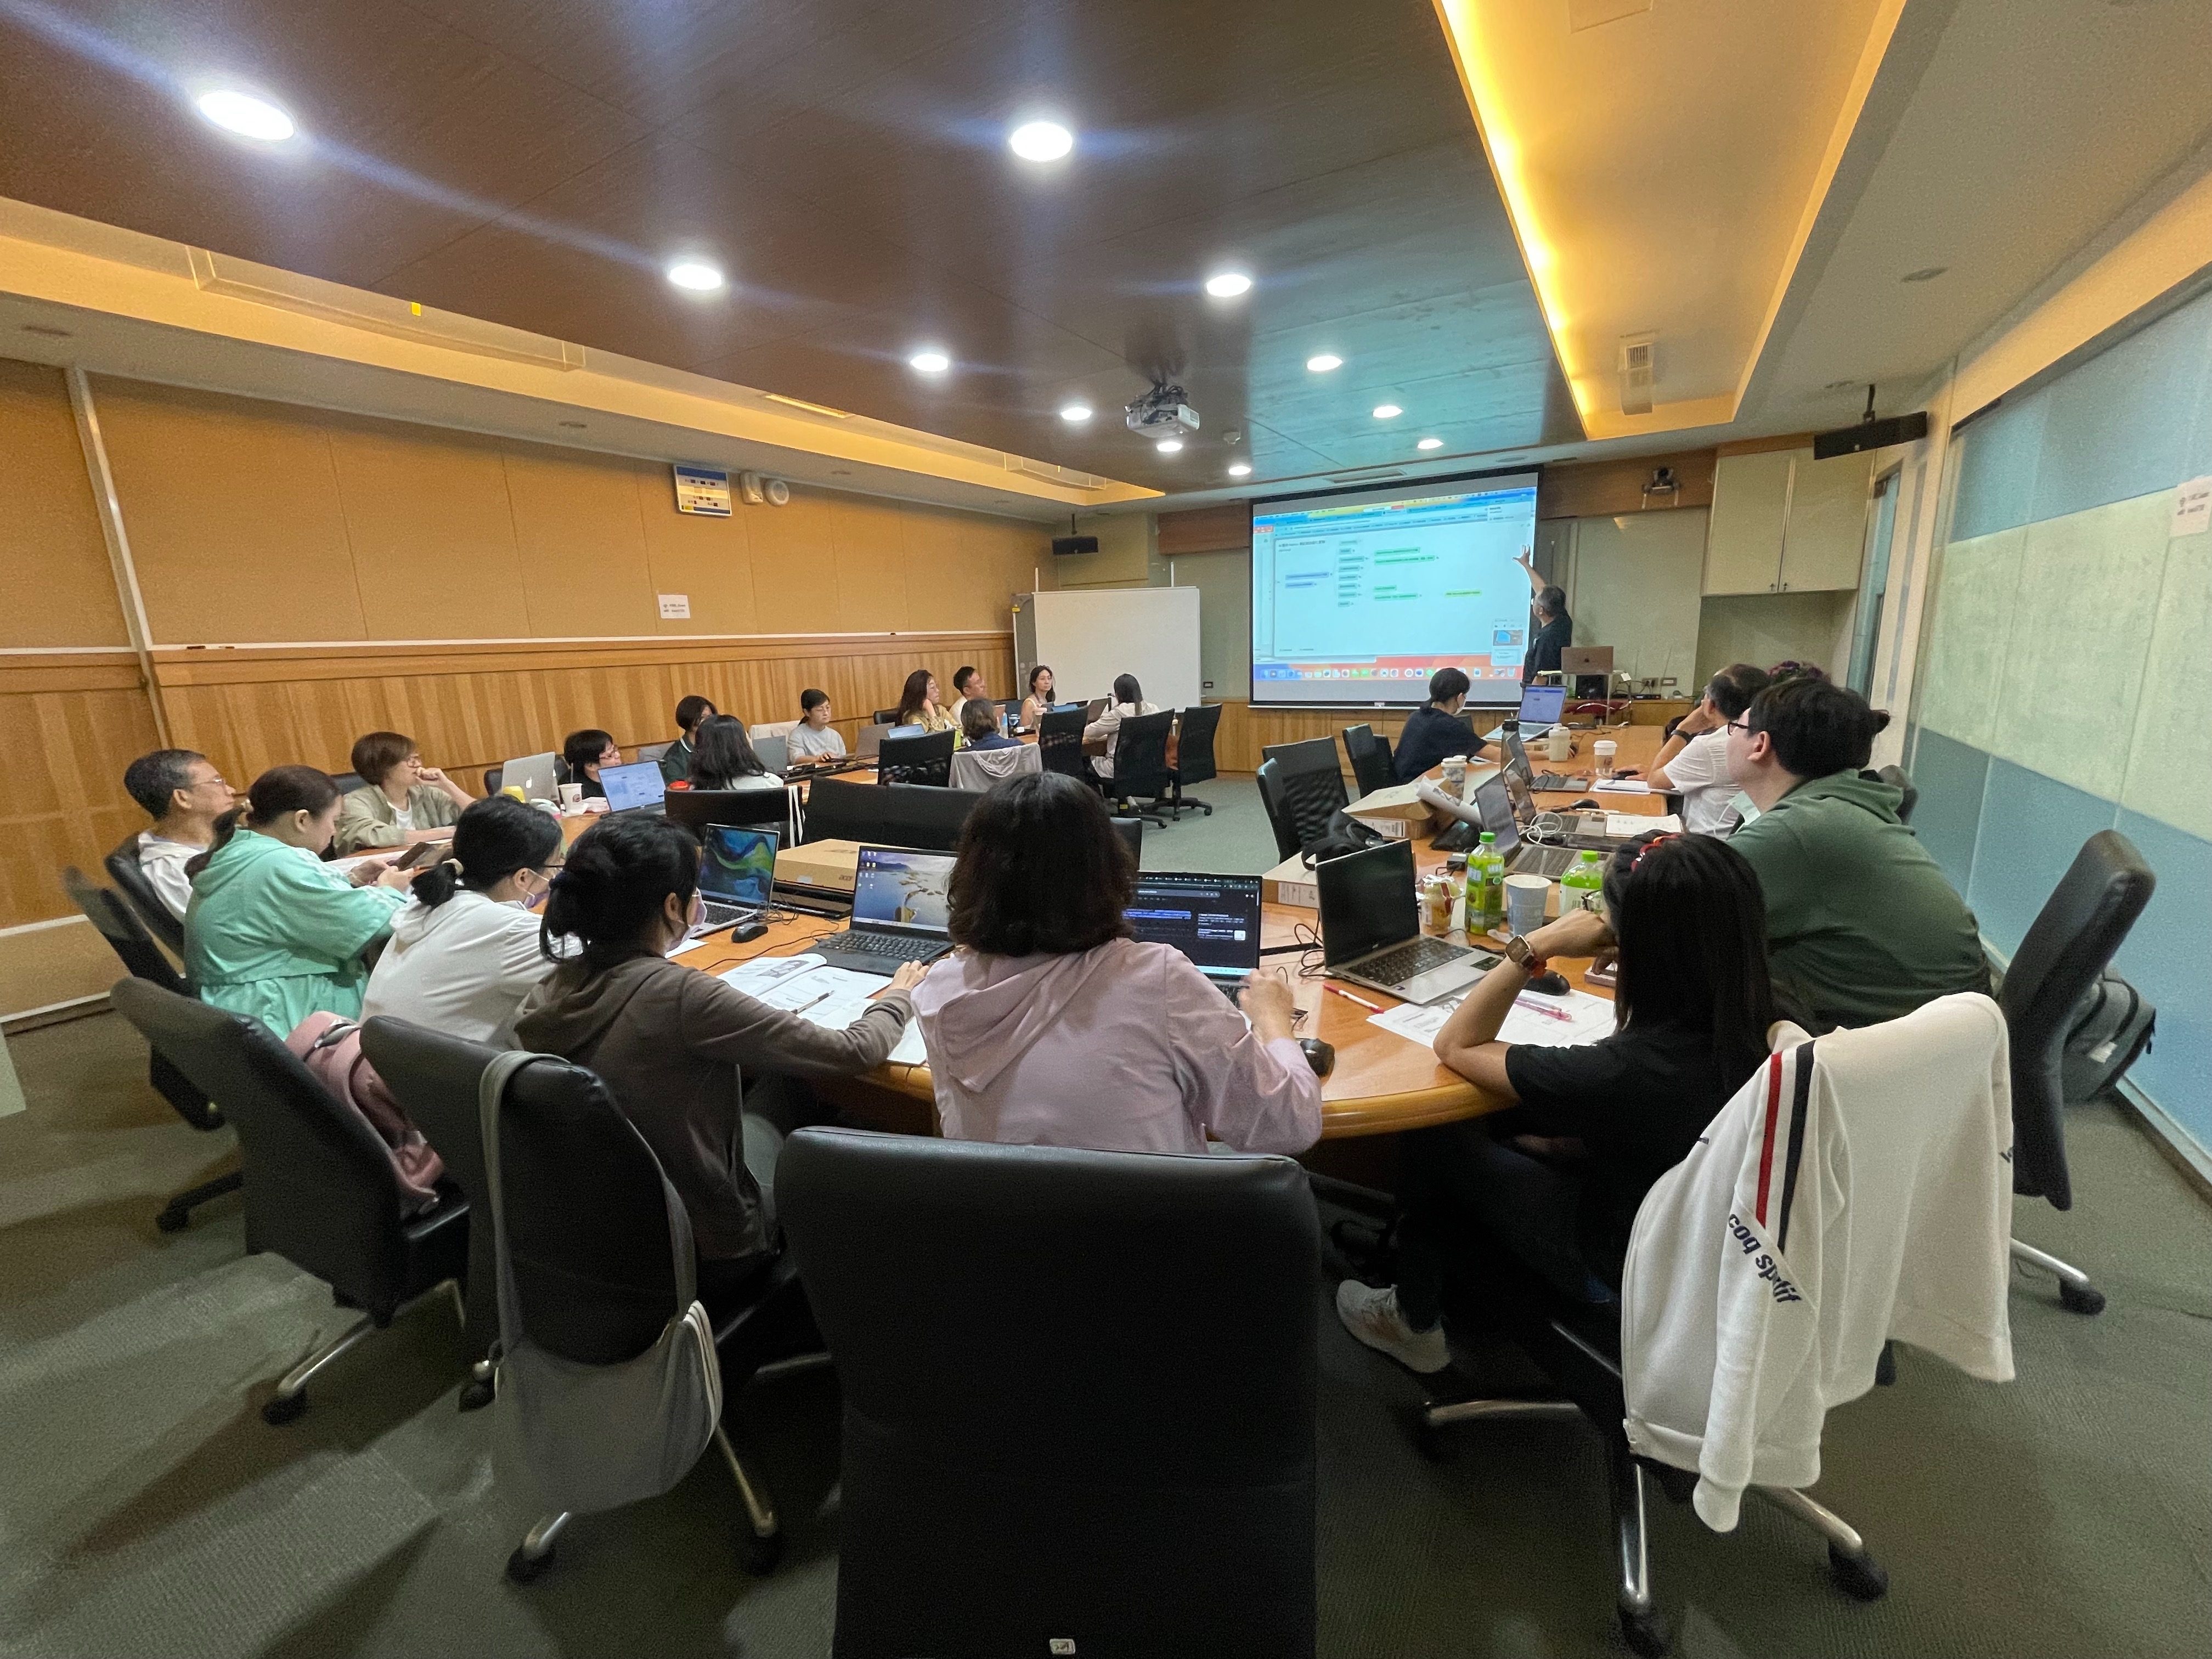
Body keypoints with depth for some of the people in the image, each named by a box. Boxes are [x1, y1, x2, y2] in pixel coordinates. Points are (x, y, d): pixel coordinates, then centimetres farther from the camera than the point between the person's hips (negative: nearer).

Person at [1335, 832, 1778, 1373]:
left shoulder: (1630, 1069, -39)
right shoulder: (1752, 1028, -18)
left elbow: (1455, 1046, -24)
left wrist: (1536, 946, -23)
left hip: (1620, 1270, -7)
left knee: (1432, 1139, 7)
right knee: (1492, 1126, 18)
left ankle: (1414, 1320, 29)